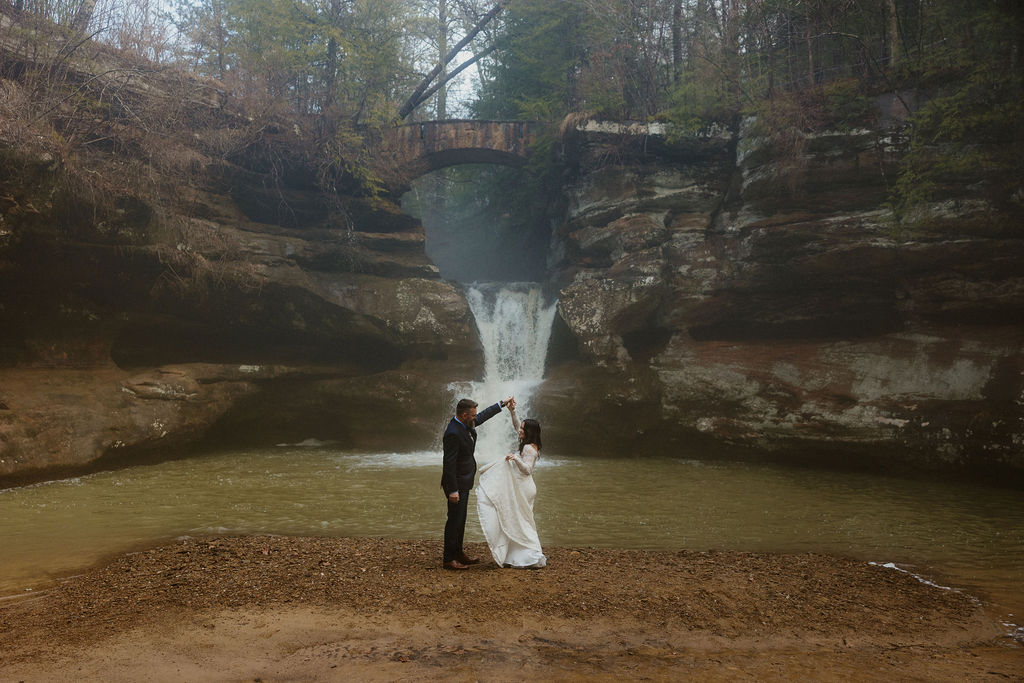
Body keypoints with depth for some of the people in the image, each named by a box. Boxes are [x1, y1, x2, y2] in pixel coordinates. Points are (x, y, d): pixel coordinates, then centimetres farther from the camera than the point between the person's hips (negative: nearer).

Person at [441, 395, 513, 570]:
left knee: (460, 520, 18)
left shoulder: (466, 424, 2)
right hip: (456, 483, -10)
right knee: (454, 520, -1)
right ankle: (448, 559, 8)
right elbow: (449, 463, -25)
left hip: (464, 481, 10)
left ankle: (458, 553, 29)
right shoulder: (453, 433, -26)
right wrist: (453, 490, -23)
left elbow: (484, 415, 22)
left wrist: (502, 403, 24)